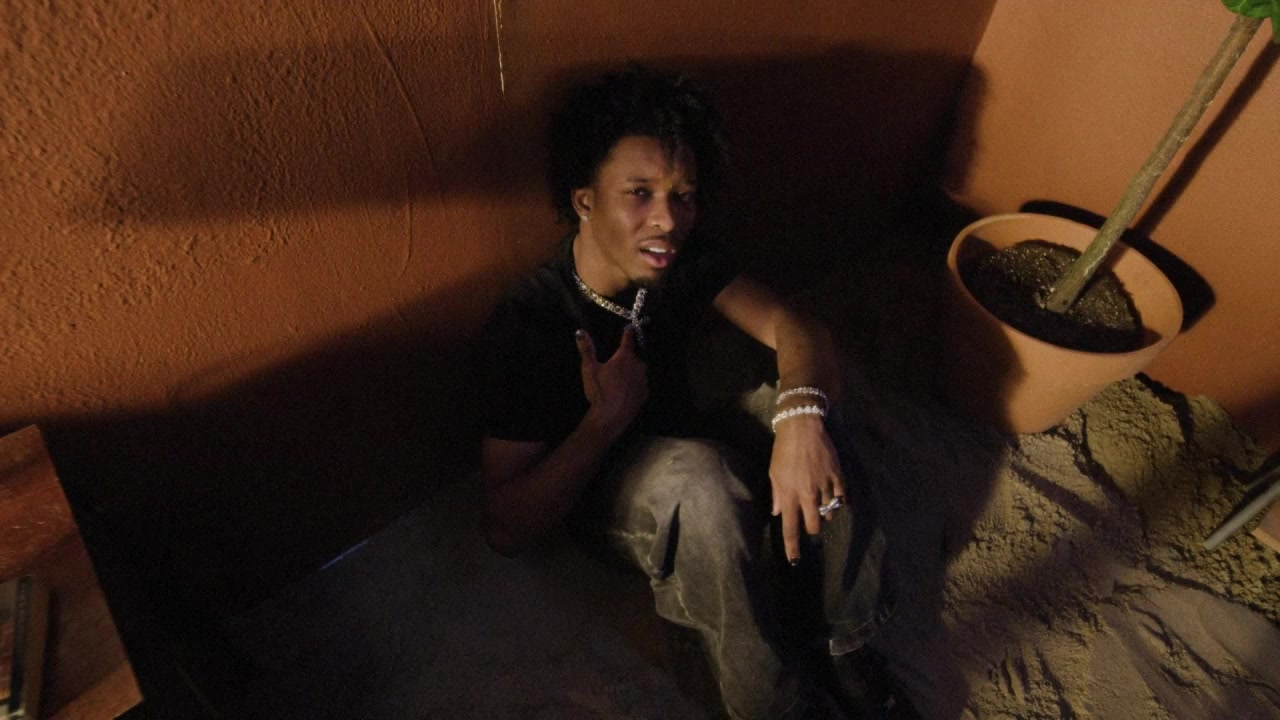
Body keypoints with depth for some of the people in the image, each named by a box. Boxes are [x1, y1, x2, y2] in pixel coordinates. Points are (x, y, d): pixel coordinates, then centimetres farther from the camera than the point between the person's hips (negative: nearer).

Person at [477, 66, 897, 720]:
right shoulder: (526, 323, -28)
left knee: (814, 419, -22)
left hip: (681, 442, 5)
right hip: (589, 488, -4)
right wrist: (607, 418, -34)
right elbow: (506, 530, -27)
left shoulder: (684, 258, -13)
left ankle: (851, 647, -5)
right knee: (700, 474, -38)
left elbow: (791, 327, -17)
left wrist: (800, 415, -38)